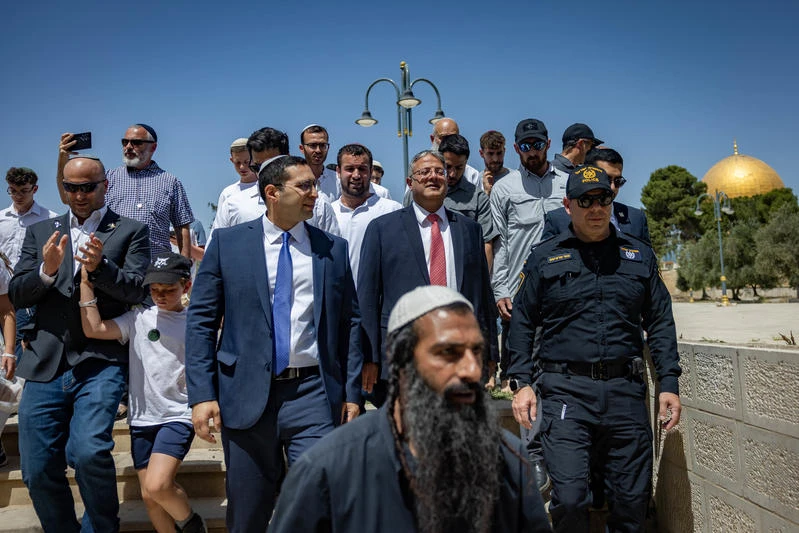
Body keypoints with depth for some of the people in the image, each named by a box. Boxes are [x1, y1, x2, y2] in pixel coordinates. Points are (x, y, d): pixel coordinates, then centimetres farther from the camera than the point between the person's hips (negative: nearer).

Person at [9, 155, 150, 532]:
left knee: (89, 453, -21)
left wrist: (99, 267, -23)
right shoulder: (40, 232, 15)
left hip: (100, 361, -4)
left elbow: (135, 291, -4)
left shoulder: (131, 232, 6)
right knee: (38, 470, 4)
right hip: (46, 363, 4)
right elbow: (16, 295, 9)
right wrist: (47, 270, -12)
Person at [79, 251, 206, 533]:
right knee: (150, 497, 9)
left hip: (177, 416, -4)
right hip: (141, 417, 4)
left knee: (156, 485, -20)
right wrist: (86, 282, -8)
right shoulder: (139, 317, 4)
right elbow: (93, 329, -7)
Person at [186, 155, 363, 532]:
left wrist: (352, 393, 3)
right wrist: (202, 394, -7)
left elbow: (350, 322, 8)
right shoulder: (227, 242, 2)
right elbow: (201, 320, 1)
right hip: (246, 396, 0)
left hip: (314, 393, 1)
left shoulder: (334, 248, 7)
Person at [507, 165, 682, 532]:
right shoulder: (544, 257, 6)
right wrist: (520, 382, -3)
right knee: (569, 499, -9)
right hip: (565, 391, -2)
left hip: (626, 391, 3)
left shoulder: (639, 255, 13)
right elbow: (522, 322, 6)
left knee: (633, 500, 8)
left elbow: (660, 322, 13)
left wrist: (669, 384, 5)